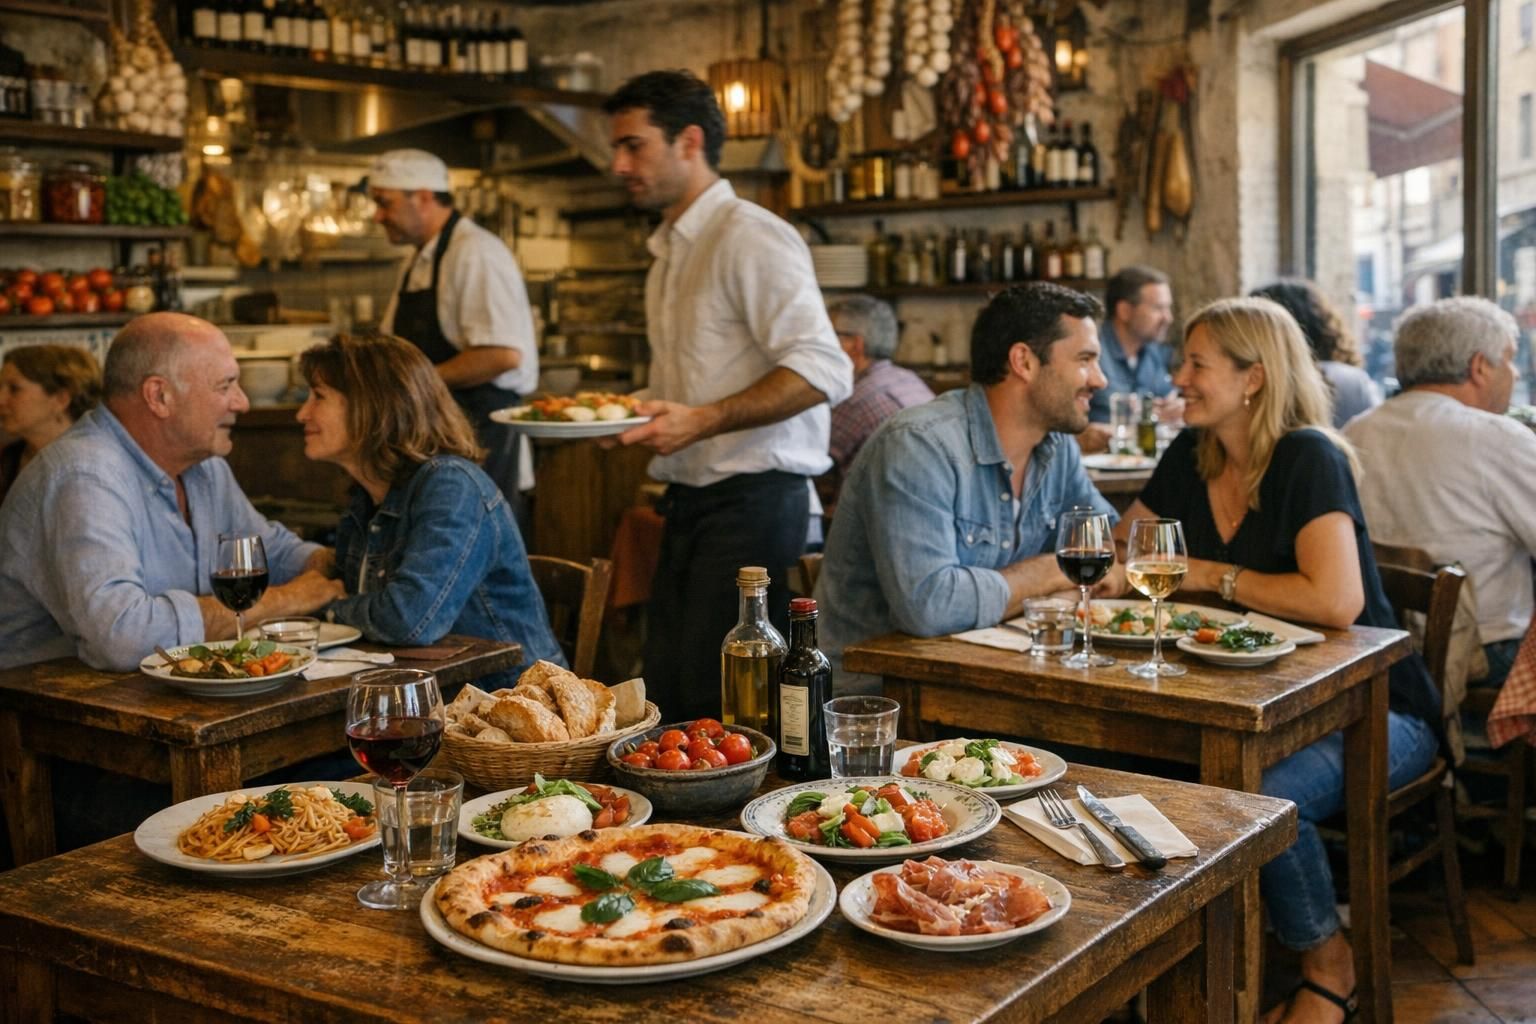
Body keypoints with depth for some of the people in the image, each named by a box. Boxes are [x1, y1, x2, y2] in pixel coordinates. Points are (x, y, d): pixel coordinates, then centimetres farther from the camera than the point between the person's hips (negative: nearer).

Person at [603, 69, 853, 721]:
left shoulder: (750, 235, -12)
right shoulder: (669, 252, 19)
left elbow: (823, 370, -22)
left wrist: (702, 421, -27)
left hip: (752, 500, -9)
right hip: (690, 505, 9)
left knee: (714, 708, -10)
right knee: (666, 694, 11)